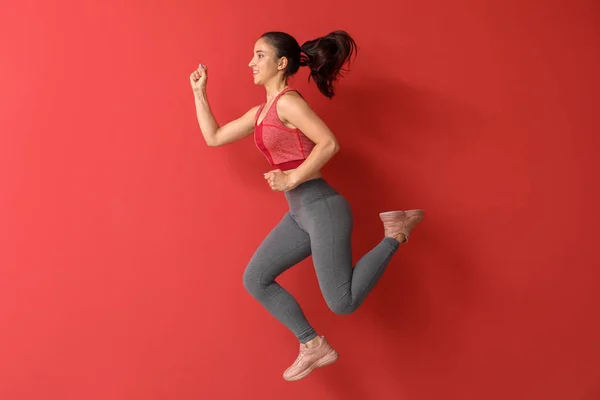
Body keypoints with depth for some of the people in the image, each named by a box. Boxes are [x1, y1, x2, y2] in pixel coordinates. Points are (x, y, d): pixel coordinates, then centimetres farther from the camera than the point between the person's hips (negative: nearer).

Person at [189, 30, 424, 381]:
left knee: (342, 303, -7)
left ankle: (395, 233, 7)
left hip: (322, 208, -9)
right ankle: (314, 346, 16)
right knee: (255, 279, 9)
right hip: (300, 214, 9)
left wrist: (292, 179, -18)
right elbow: (214, 137, 21)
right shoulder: (260, 112, 16)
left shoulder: (287, 102, -11)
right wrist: (199, 92, 22)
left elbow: (329, 144, -21)